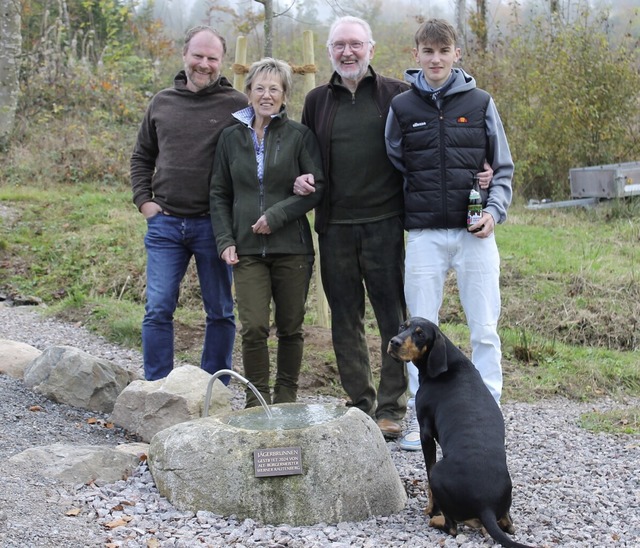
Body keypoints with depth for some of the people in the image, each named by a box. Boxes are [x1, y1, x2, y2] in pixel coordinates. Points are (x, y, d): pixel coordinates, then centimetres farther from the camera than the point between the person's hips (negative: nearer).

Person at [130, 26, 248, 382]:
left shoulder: (237, 105, -2)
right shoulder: (162, 103, 10)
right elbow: (142, 157, 20)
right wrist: (143, 200, 7)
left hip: (213, 225, -2)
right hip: (165, 223, 3)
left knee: (220, 312, 7)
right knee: (158, 310, 0)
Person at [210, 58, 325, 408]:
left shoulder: (299, 136, 1)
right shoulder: (232, 137, 9)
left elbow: (318, 187, -4)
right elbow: (219, 194, 12)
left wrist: (277, 215, -13)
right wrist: (225, 241, 1)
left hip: (292, 247, -1)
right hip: (247, 249, 1)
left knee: (290, 328, 7)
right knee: (253, 327, -9)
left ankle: (286, 400, 22)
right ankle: (257, 403, 4)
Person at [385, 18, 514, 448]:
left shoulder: (480, 103, 5)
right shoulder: (402, 107, 6)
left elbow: (503, 168, 9)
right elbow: (393, 167, 14)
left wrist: (494, 210, -6)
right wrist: (409, 209, 4)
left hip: (475, 234, 0)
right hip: (424, 235, 1)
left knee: (485, 330, 2)